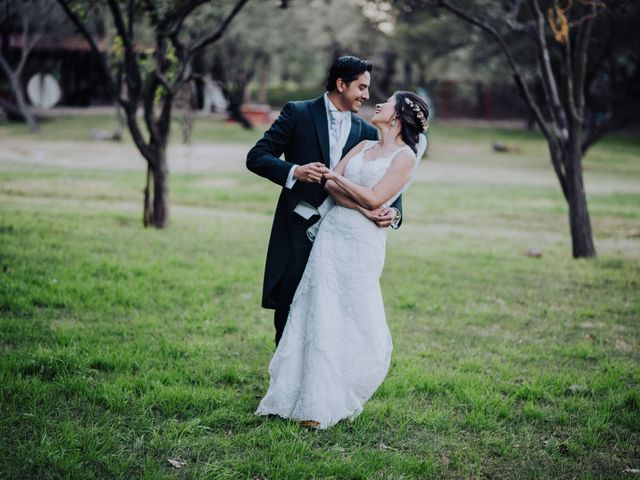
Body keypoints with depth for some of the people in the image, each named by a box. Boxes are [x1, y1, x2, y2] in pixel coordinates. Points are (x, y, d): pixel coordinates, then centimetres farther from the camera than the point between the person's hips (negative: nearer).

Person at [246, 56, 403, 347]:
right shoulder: (298, 114, -1)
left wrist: (394, 211, -16)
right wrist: (294, 171, -22)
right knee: (288, 311, 3)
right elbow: (256, 157, -5)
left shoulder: (366, 133, 9)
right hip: (298, 228, -3)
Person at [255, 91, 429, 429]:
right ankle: (315, 399, 5)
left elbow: (375, 198, -12)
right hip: (331, 233, 5)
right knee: (321, 316, 0)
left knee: (356, 323, -3)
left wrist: (340, 179, 1)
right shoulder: (363, 146, 17)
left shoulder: (405, 156, -2)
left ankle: (335, 401, 11)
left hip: (362, 243, -5)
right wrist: (363, 208, -10)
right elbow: (330, 184, 5)